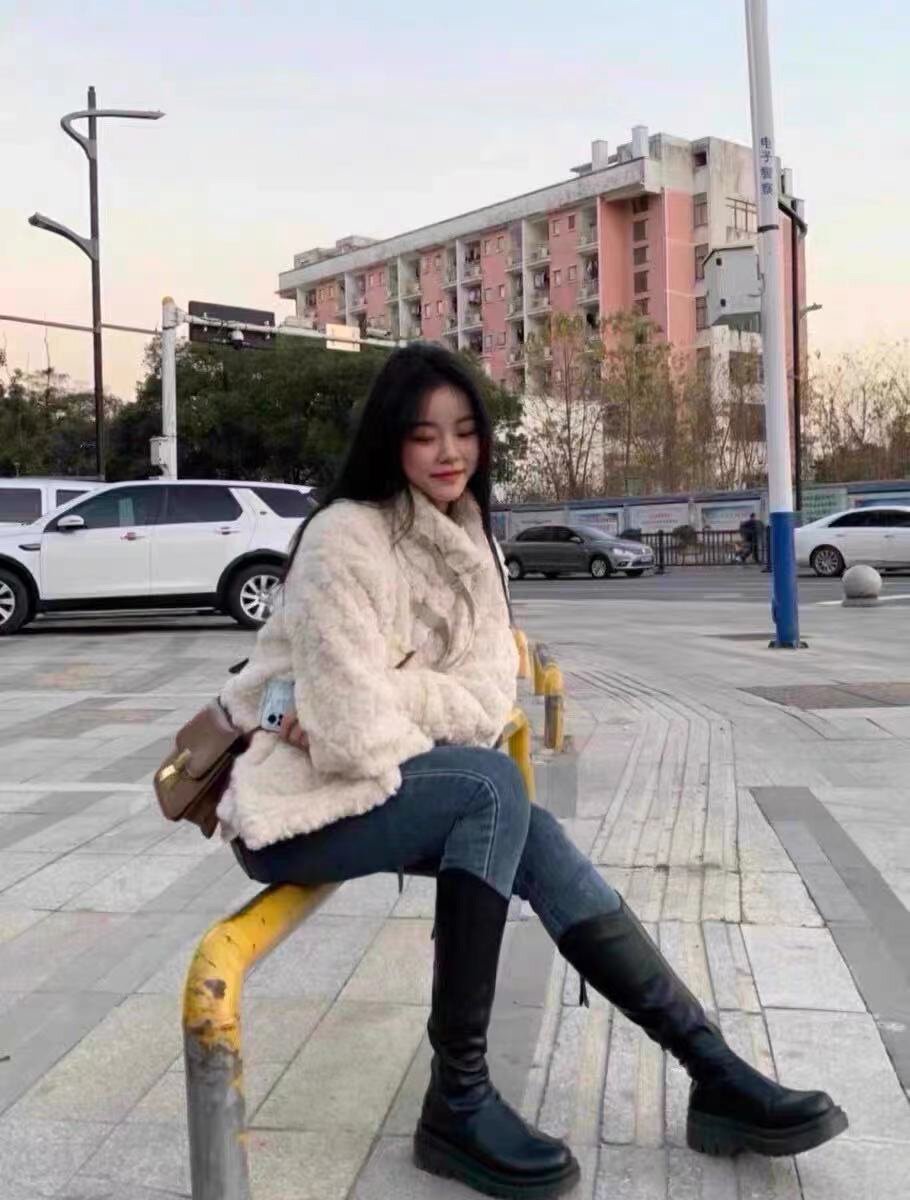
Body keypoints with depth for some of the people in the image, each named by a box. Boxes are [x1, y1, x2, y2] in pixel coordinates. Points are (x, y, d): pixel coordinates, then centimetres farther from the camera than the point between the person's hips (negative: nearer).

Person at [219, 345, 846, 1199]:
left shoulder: (465, 536, 7)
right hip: (292, 809, -6)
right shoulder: (346, 538, -17)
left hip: (377, 790, 6)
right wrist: (436, 711, -6)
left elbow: (489, 699, -4)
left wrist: (394, 699, -18)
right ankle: (459, 1101, -21)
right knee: (492, 786, -27)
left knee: (534, 840, -16)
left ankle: (713, 1072, -10)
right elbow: (353, 730, -22)